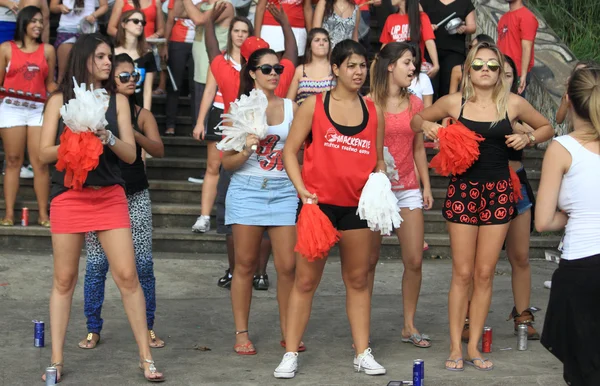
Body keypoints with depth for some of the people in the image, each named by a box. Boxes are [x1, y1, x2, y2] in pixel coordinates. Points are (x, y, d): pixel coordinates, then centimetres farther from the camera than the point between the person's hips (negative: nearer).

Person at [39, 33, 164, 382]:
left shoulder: (118, 100, 7)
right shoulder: (60, 100, 3)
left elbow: (131, 154, 3)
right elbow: (44, 153, 0)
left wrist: (108, 138, -16)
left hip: (110, 196, 1)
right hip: (69, 196, -1)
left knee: (127, 276, -4)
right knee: (64, 280, 4)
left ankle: (146, 358, 2)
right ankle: (57, 361, 10)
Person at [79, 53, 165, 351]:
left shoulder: (141, 115, 3)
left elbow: (158, 150, -10)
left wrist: (133, 134, -26)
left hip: (135, 197, 1)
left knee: (143, 264, 0)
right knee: (97, 264, 0)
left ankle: (148, 328, 10)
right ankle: (93, 329, 10)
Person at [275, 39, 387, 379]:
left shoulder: (373, 111, 8)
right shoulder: (314, 105, -1)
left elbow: (379, 161, 14)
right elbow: (290, 151, -1)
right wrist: (302, 190, -12)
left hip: (358, 205, 3)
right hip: (318, 202, -3)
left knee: (358, 280, 10)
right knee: (306, 279, 1)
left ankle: (363, 353, 16)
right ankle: (291, 354, 7)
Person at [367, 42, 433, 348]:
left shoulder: (415, 104, 9)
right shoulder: (368, 103, -5)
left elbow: (418, 148, 15)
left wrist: (426, 185, 11)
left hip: (408, 190, 4)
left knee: (414, 260, 0)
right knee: (369, 261, 2)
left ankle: (409, 325, 11)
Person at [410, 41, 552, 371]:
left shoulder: (513, 104, 0)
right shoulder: (453, 103, -1)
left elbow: (546, 126, 15)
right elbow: (416, 121, 13)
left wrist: (527, 138, -4)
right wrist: (427, 125, -8)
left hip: (498, 192, 1)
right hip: (463, 190, -1)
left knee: (485, 273, 4)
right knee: (462, 273, 0)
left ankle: (474, 346, 12)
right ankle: (455, 347, 7)